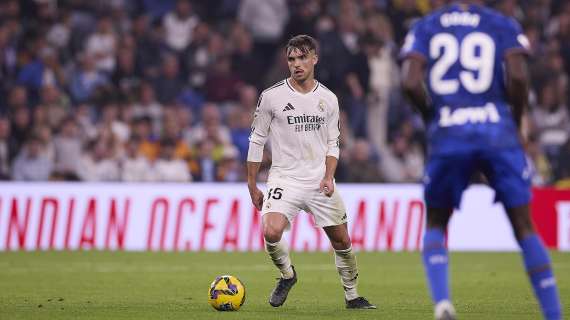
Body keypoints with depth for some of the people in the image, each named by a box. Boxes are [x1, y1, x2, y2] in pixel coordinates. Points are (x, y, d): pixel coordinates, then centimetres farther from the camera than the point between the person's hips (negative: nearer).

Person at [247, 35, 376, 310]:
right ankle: (287, 274, 4)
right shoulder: (271, 96, -4)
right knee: (271, 232, -25)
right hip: (284, 179, -3)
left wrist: (329, 176, -5)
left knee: (341, 240, 7)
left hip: (320, 182, 3)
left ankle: (352, 295, 28)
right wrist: (252, 186, 3)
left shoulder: (328, 99, 5)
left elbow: (332, 144, 12)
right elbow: (256, 141, 3)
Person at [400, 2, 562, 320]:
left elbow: (411, 83, -2)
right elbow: (518, 76, -7)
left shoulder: (426, 28, 12)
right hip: (497, 132, -1)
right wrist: (516, 123, 8)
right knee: (524, 227, 8)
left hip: (448, 137, 1)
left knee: (435, 225, 18)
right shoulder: (503, 26, 9)